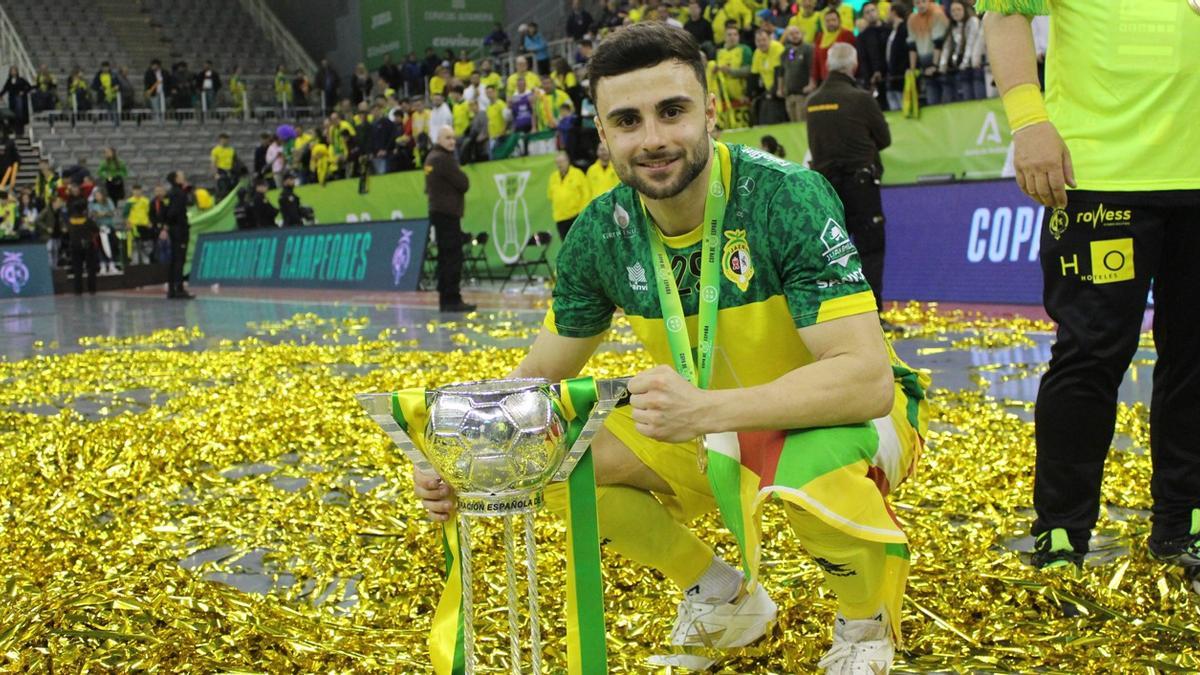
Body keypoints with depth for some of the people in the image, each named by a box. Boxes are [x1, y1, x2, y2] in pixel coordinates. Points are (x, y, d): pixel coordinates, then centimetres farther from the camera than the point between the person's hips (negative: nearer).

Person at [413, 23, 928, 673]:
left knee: (815, 471, -39)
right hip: (719, 427, 5)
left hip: (850, 415, -5)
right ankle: (723, 596, 11)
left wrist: (705, 409, -46)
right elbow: (538, 378, -1)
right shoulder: (601, 234, -10)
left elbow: (868, 378, -34)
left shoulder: (786, 198, -27)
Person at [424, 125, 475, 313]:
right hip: (447, 212, -10)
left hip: (438, 211, 10)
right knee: (453, 257, -11)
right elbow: (464, 183, -16)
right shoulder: (443, 159, -14)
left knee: (446, 257, 12)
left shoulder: (431, 157, 17)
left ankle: (446, 300, 14)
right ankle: (452, 299, -13)